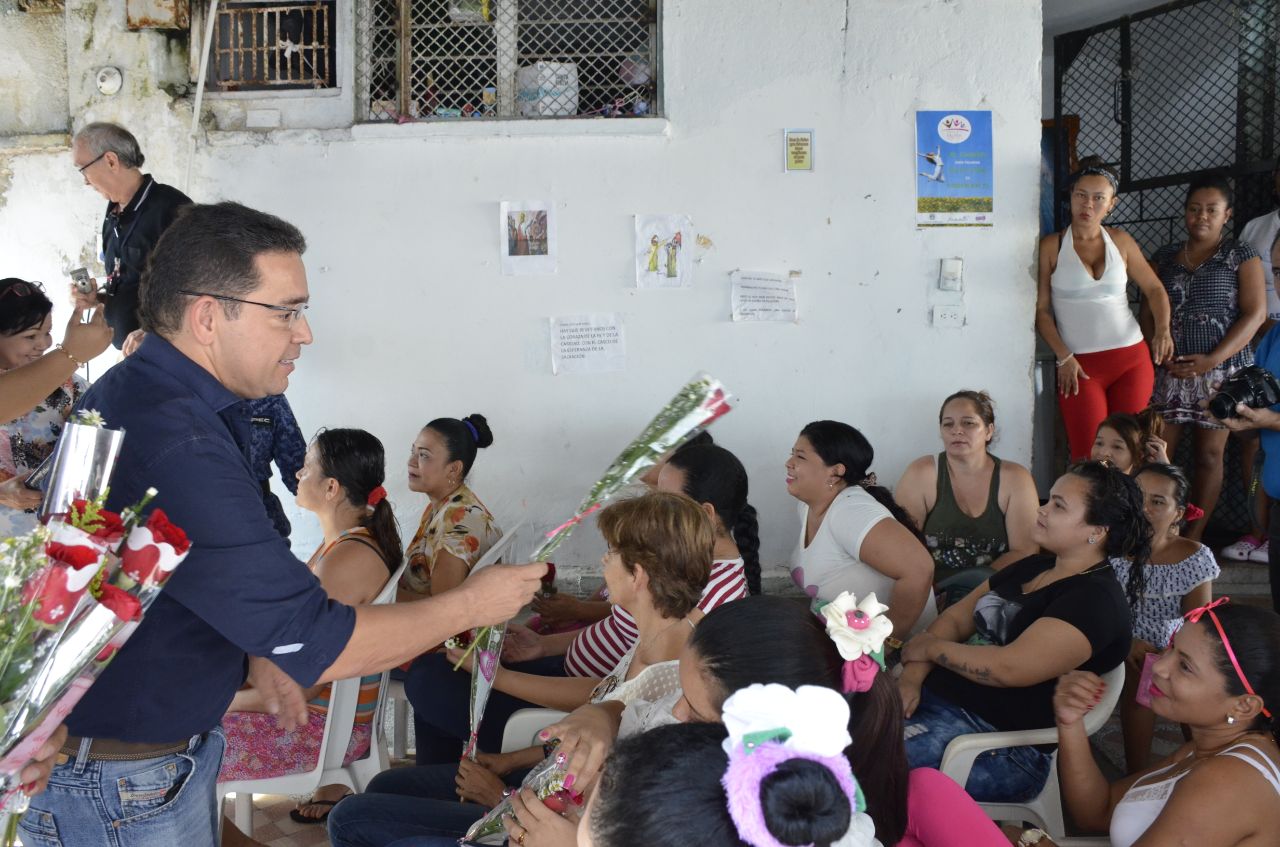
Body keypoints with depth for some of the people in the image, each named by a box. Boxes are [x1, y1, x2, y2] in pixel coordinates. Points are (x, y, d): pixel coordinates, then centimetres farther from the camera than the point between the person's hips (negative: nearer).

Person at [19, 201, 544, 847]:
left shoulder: (134, 394, 4)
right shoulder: (172, 447, -32)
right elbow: (319, 646, -29)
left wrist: (257, 650, 3)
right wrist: (470, 605, -16)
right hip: (120, 791, -10)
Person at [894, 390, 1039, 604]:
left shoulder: (1015, 478, 0)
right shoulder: (921, 474, -3)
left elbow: (1024, 552, -2)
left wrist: (979, 586, -16)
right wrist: (931, 590, -22)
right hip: (930, 594, -2)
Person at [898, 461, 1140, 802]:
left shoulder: (1095, 601, -13)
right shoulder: (1033, 567, 16)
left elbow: (1009, 668, -22)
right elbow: (956, 616, 14)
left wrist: (930, 648, -7)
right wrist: (913, 675, -4)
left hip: (1000, 739, -9)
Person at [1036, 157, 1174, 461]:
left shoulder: (1121, 241, 9)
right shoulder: (1051, 246, 0)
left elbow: (1154, 289, 13)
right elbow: (1041, 308, -2)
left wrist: (1163, 330, -5)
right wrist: (1064, 358, -10)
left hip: (1132, 359, 3)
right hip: (1080, 366, -3)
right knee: (1089, 458, -9)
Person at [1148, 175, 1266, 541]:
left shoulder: (1241, 256, 2)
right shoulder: (1164, 257, 12)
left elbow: (1255, 313, -6)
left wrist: (1212, 360, -15)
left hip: (1220, 371, -2)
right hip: (1169, 372, 2)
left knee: (1209, 455, 2)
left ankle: (1194, 538, 9)